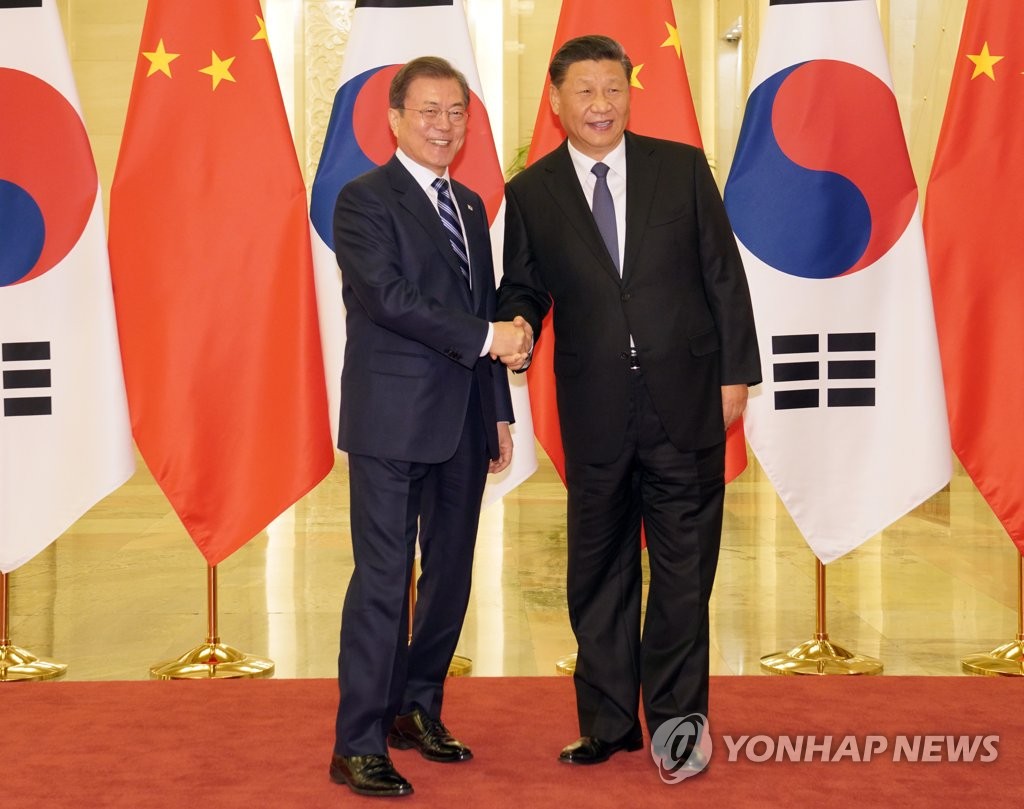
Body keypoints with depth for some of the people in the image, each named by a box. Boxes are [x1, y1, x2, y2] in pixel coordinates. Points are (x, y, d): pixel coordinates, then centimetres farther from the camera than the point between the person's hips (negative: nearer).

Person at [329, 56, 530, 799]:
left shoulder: (471, 206, 16)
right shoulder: (365, 199, -6)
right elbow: (389, 298, -18)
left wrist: (499, 411, 14)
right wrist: (487, 338, -17)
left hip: (463, 424, 7)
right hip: (393, 423, -7)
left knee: (451, 576, 12)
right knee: (384, 581, -5)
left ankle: (418, 709, 27)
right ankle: (359, 746, 2)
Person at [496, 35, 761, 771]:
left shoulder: (682, 167, 1)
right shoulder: (531, 193, 3)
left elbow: (723, 275, 2)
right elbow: (524, 289, 9)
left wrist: (735, 374, -1)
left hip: (686, 399, -1)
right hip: (596, 409, 1)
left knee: (683, 570, 6)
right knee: (599, 571, 10)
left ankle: (677, 722, 19)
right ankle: (608, 723, 23)